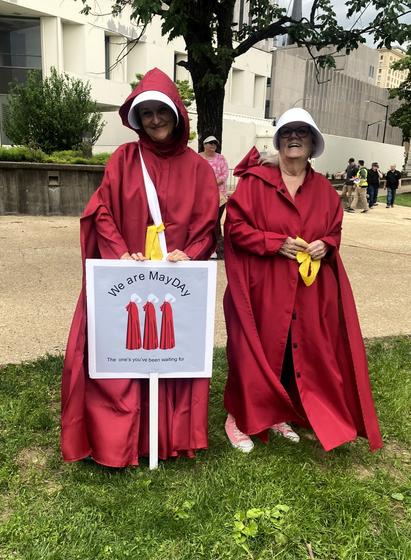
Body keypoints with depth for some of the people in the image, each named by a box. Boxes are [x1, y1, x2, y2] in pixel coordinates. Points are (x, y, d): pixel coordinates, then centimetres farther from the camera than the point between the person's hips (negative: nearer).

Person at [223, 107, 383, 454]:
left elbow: (335, 231, 18)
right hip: (262, 288, -5)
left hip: (308, 291, 5)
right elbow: (235, 226, -8)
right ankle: (240, 418, 21)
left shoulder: (324, 189, 10)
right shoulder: (255, 180, -5)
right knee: (257, 351, 2)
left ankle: (278, 416, 31)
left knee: (301, 352, 11)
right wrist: (276, 243, -17)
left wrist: (325, 245, -5)